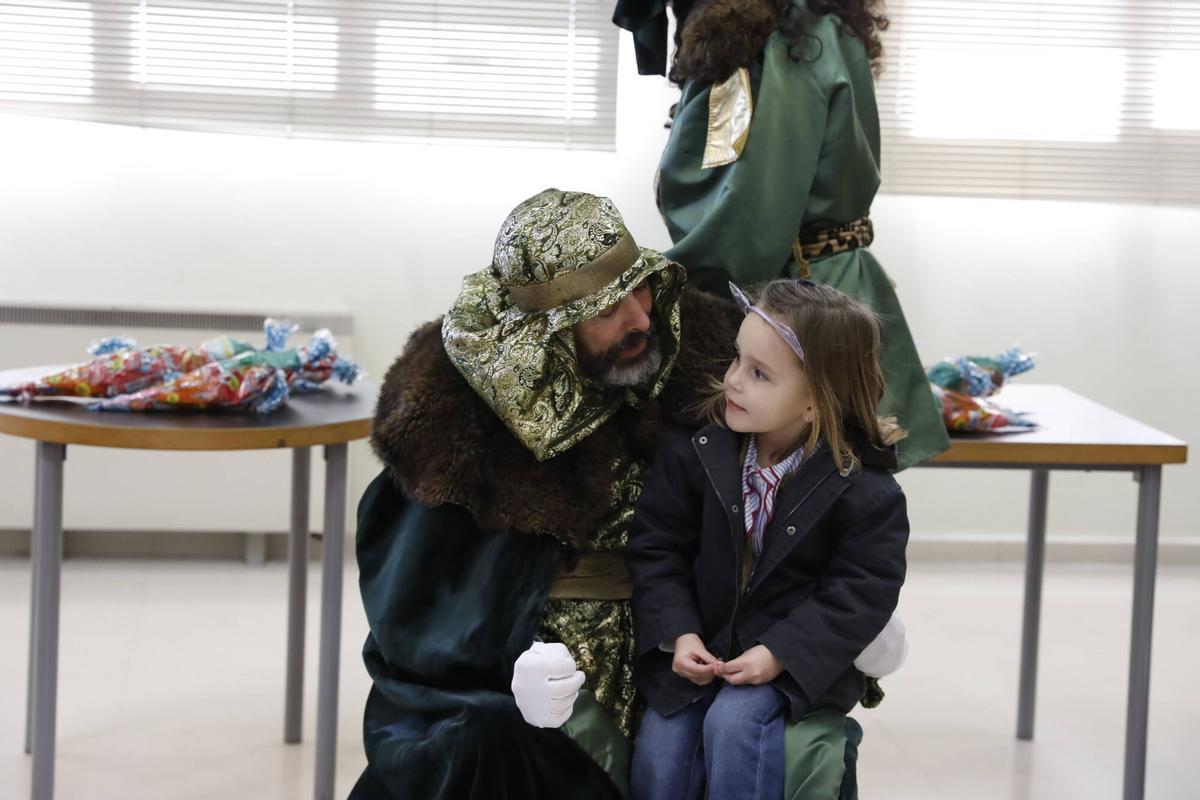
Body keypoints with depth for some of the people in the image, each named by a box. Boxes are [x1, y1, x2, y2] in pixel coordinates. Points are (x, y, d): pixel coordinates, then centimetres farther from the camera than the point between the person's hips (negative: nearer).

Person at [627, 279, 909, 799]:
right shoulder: (697, 449, -6)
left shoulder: (863, 487, -15)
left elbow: (863, 592, -13)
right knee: (658, 748, -14)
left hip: (796, 652, -3)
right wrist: (678, 634, -15)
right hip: (700, 643, 3)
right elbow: (656, 546, -1)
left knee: (735, 722, -28)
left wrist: (779, 654, -23)